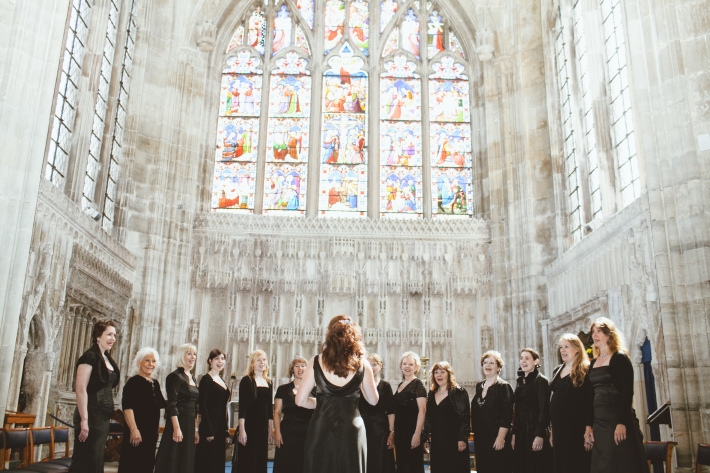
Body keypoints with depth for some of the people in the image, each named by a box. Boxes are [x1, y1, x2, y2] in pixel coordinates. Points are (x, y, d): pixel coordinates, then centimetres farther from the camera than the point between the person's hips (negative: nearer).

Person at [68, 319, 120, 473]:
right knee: (86, 460, -5)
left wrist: (111, 413, 14)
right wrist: (84, 420, -23)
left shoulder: (107, 359, 14)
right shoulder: (90, 357, -11)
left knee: (96, 459, 13)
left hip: (104, 417, 9)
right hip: (92, 415, -9)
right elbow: (81, 389, -18)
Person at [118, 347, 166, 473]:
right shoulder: (134, 381, -10)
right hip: (137, 431, -7)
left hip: (152, 431, 8)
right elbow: (127, 407, -18)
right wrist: (134, 430, -25)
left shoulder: (155, 383, 12)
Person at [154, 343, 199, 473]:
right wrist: (176, 428, -23)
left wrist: (195, 429, 15)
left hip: (190, 425, 8)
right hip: (178, 423, -8)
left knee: (186, 462, 10)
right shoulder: (176, 376, -8)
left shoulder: (192, 378, 15)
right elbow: (172, 404, -16)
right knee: (173, 461, -4)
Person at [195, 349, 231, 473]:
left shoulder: (222, 381, 15)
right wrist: (208, 431, -18)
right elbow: (202, 406, -14)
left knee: (218, 462, 9)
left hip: (221, 428, 8)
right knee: (206, 463, -5)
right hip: (209, 427, -8)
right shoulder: (206, 379, -8)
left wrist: (226, 430, 15)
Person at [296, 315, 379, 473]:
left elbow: (301, 400, -1)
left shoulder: (316, 362, -4)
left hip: (321, 429, 0)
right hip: (352, 430, 1)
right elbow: (373, 400, 7)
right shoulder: (361, 363, -2)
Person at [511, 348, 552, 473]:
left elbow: (544, 410, -13)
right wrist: (514, 434, 11)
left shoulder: (541, 381, -8)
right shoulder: (520, 382, 13)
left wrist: (539, 435, -19)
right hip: (521, 432, 7)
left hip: (535, 432, -7)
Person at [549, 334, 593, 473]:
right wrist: (552, 428, 15)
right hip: (559, 427, 7)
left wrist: (589, 428, -19)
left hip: (577, 427, -7)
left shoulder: (586, 370, -6)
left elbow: (591, 401, -13)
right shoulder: (557, 371, 15)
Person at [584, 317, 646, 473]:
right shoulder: (593, 363, 14)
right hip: (599, 422, 7)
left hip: (617, 420, -7)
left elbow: (627, 393, -13)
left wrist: (622, 422, -21)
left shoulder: (620, 358, -5)